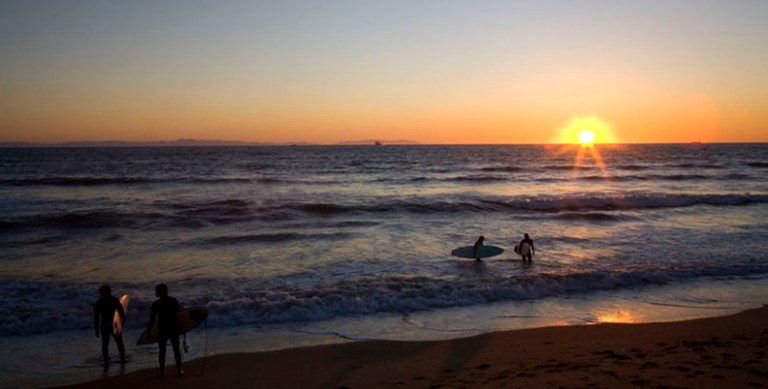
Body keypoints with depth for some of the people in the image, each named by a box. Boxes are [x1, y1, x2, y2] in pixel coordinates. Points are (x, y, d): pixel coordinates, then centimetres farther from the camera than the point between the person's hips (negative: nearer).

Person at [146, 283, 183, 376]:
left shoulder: (156, 304, -9)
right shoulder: (174, 301, 0)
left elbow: (152, 319, -8)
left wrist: (148, 331, -1)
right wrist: (180, 326, 18)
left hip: (162, 329, -2)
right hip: (174, 328, 2)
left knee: (162, 350, 8)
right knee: (176, 349, 9)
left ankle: (162, 371, 9)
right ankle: (179, 369, 9)